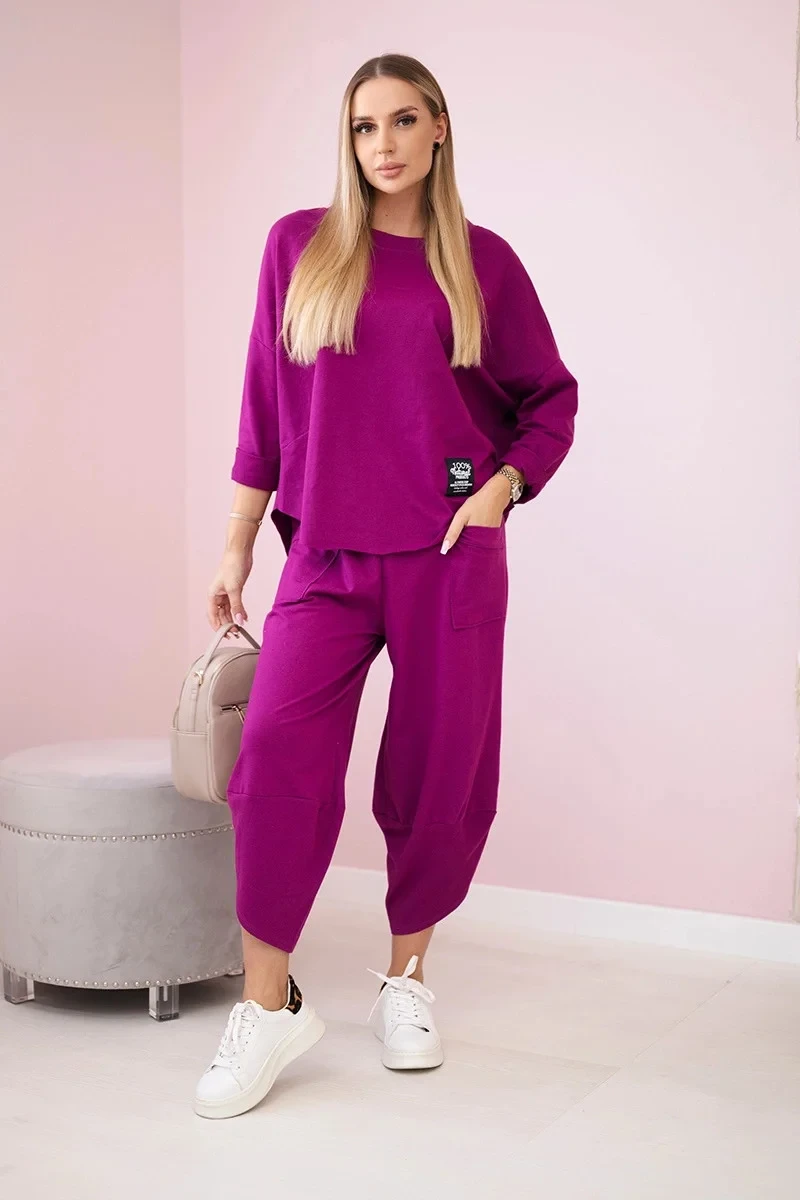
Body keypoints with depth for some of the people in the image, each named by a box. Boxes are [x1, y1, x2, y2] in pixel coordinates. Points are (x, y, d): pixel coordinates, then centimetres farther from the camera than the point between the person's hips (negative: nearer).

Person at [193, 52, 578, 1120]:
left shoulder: (482, 260, 6)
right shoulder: (299, 247, 8)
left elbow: (551, 400, 13)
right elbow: (265, 404, 10)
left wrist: (499, 491, -3)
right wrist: (237, 548, 10)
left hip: (448, 555, 0)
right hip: (328, 555, 0)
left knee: (440, 772, 3)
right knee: (279, 751, -15)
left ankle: (406, 979, 23)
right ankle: (269, 1008, -6)